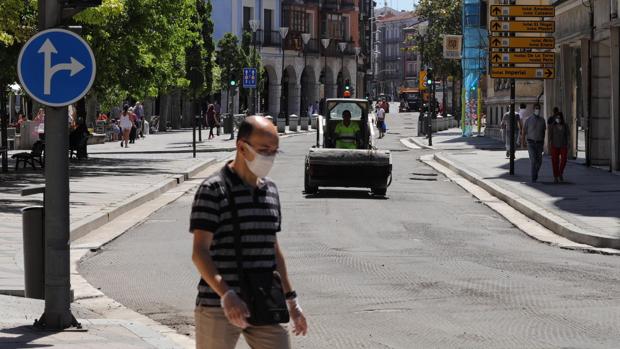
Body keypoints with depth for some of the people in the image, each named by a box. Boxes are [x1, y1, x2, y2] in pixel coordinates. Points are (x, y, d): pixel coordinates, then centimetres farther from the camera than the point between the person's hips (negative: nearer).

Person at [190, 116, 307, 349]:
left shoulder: (270, 189, 13)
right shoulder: (213, 190, -8)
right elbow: (200, 252, -15)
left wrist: (291, 299, 22)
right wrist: (226, 295, -28)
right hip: (217, 306, -6)